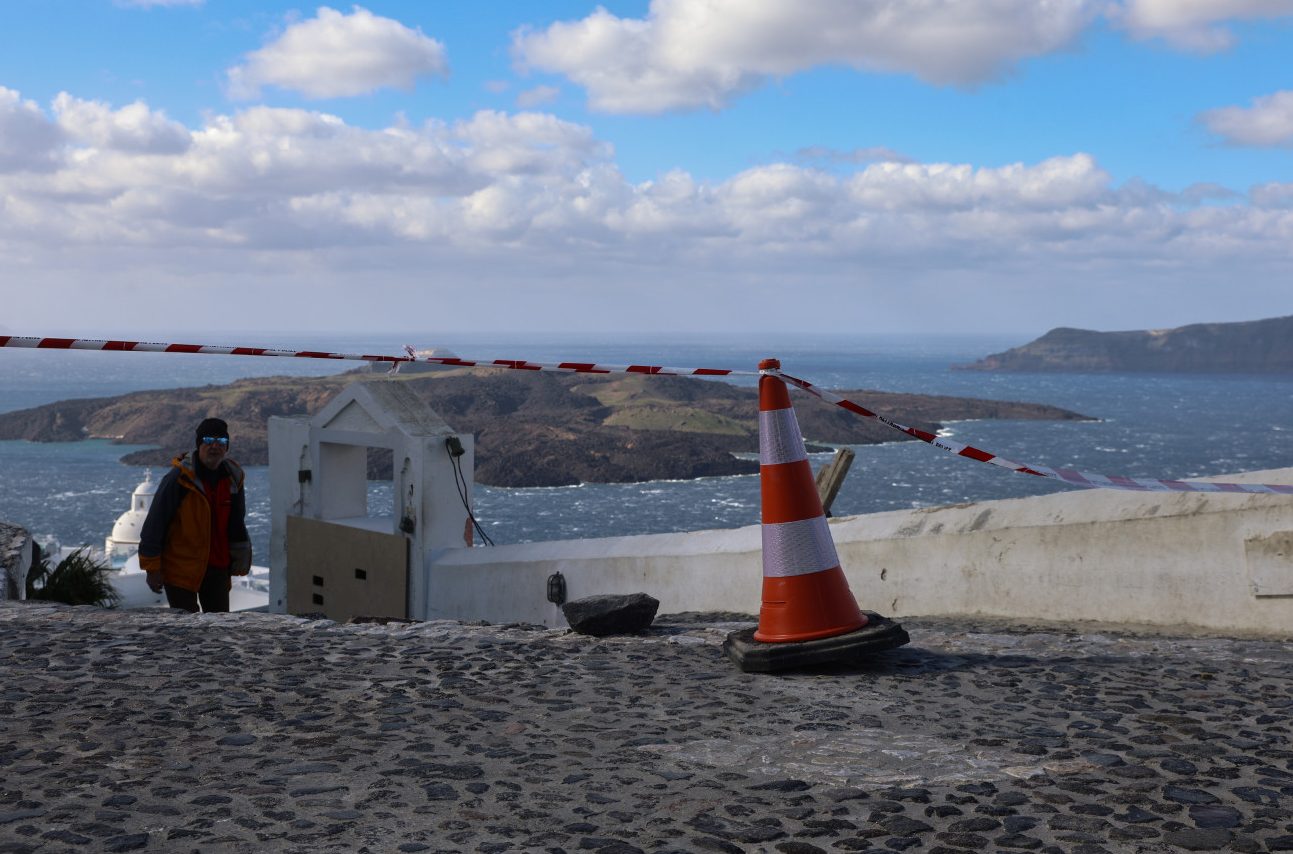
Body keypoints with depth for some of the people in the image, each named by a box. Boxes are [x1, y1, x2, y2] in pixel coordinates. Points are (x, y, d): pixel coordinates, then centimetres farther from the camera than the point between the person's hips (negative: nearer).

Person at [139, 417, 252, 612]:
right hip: (180, 569, -6)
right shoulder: (180, 477, -13)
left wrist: (238, 560, 18)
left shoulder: (233, 477, 5)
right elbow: (155, 524, -11)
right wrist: (152, 568, -10)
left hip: (217, 568, 6)